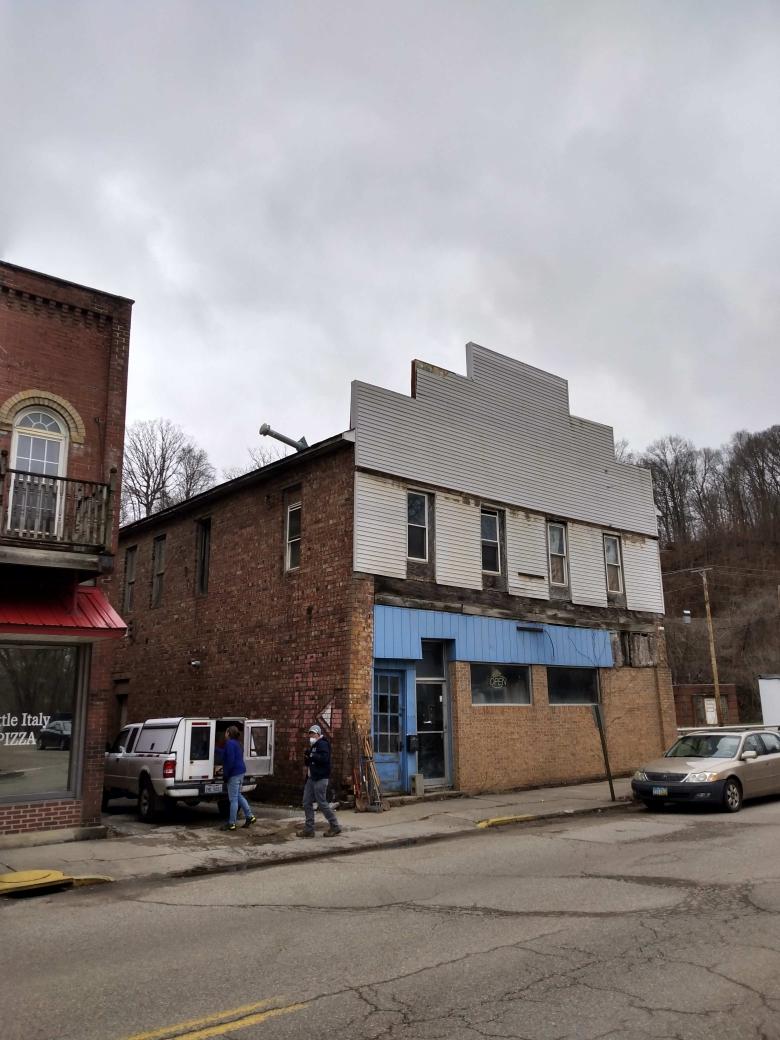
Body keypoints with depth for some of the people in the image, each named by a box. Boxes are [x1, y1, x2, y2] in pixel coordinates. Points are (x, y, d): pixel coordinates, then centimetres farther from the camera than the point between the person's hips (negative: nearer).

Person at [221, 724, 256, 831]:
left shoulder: (230, 743, -15)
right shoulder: (237, 743, 15)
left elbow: (230, 760, -20)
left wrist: (226, 775, -14)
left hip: (234, 773, -10)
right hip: (240, 772, 10)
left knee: (233, 799, -3)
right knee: (238, 795, 20)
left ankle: (231, 824, 3)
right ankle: (250, 816, 21)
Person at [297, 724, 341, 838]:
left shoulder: (323, 744, -10)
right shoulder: (313, 746, 20)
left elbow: (324, 758, -26)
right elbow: (307, 761, 22)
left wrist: (312, 755, -16)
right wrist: (307, 757, 1)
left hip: (320, 778, -10)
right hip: (311, 777, 10)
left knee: (322, 803, -6)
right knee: (307, 803, 7)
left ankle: (335, 827, 5)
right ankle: (309, 829, 13)